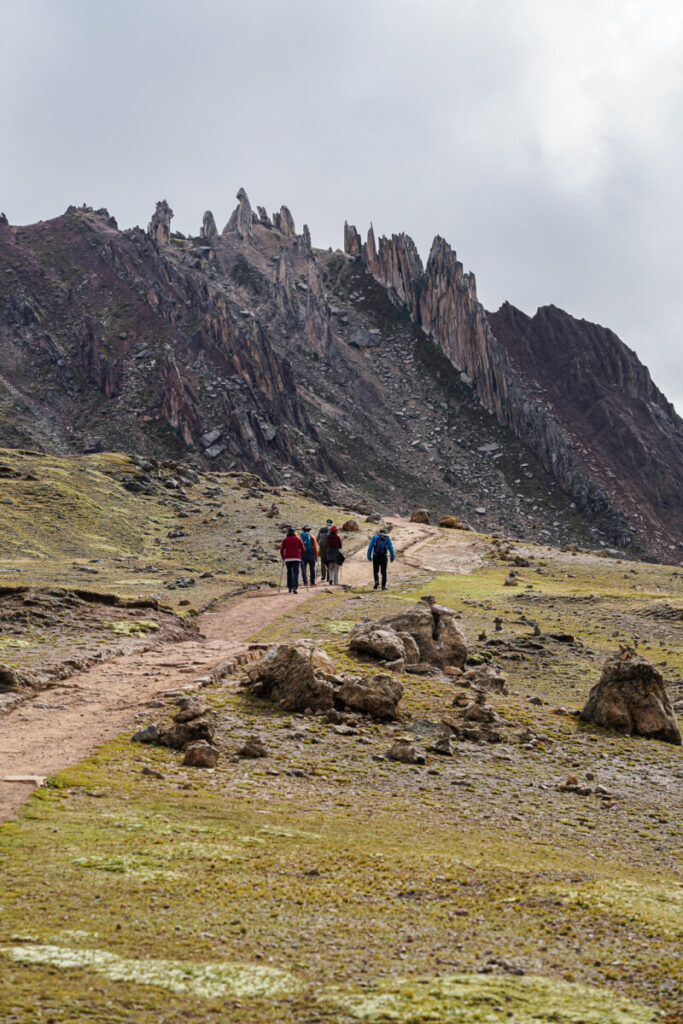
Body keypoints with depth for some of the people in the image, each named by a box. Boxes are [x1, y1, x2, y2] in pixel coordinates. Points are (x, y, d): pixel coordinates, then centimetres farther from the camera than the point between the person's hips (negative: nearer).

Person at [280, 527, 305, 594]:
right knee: (296, 573, -6)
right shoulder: (298, 539, 4)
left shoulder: (285, 540, 4)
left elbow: (281, 550, 1)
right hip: (296, 558, -1)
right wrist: (300, 555, 20)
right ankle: (295, 587, -24)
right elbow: (303, 549, 4)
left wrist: (283, 558, 14)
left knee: (289, 572, 17)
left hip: (287, 559, 1)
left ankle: (290, 587, 18)